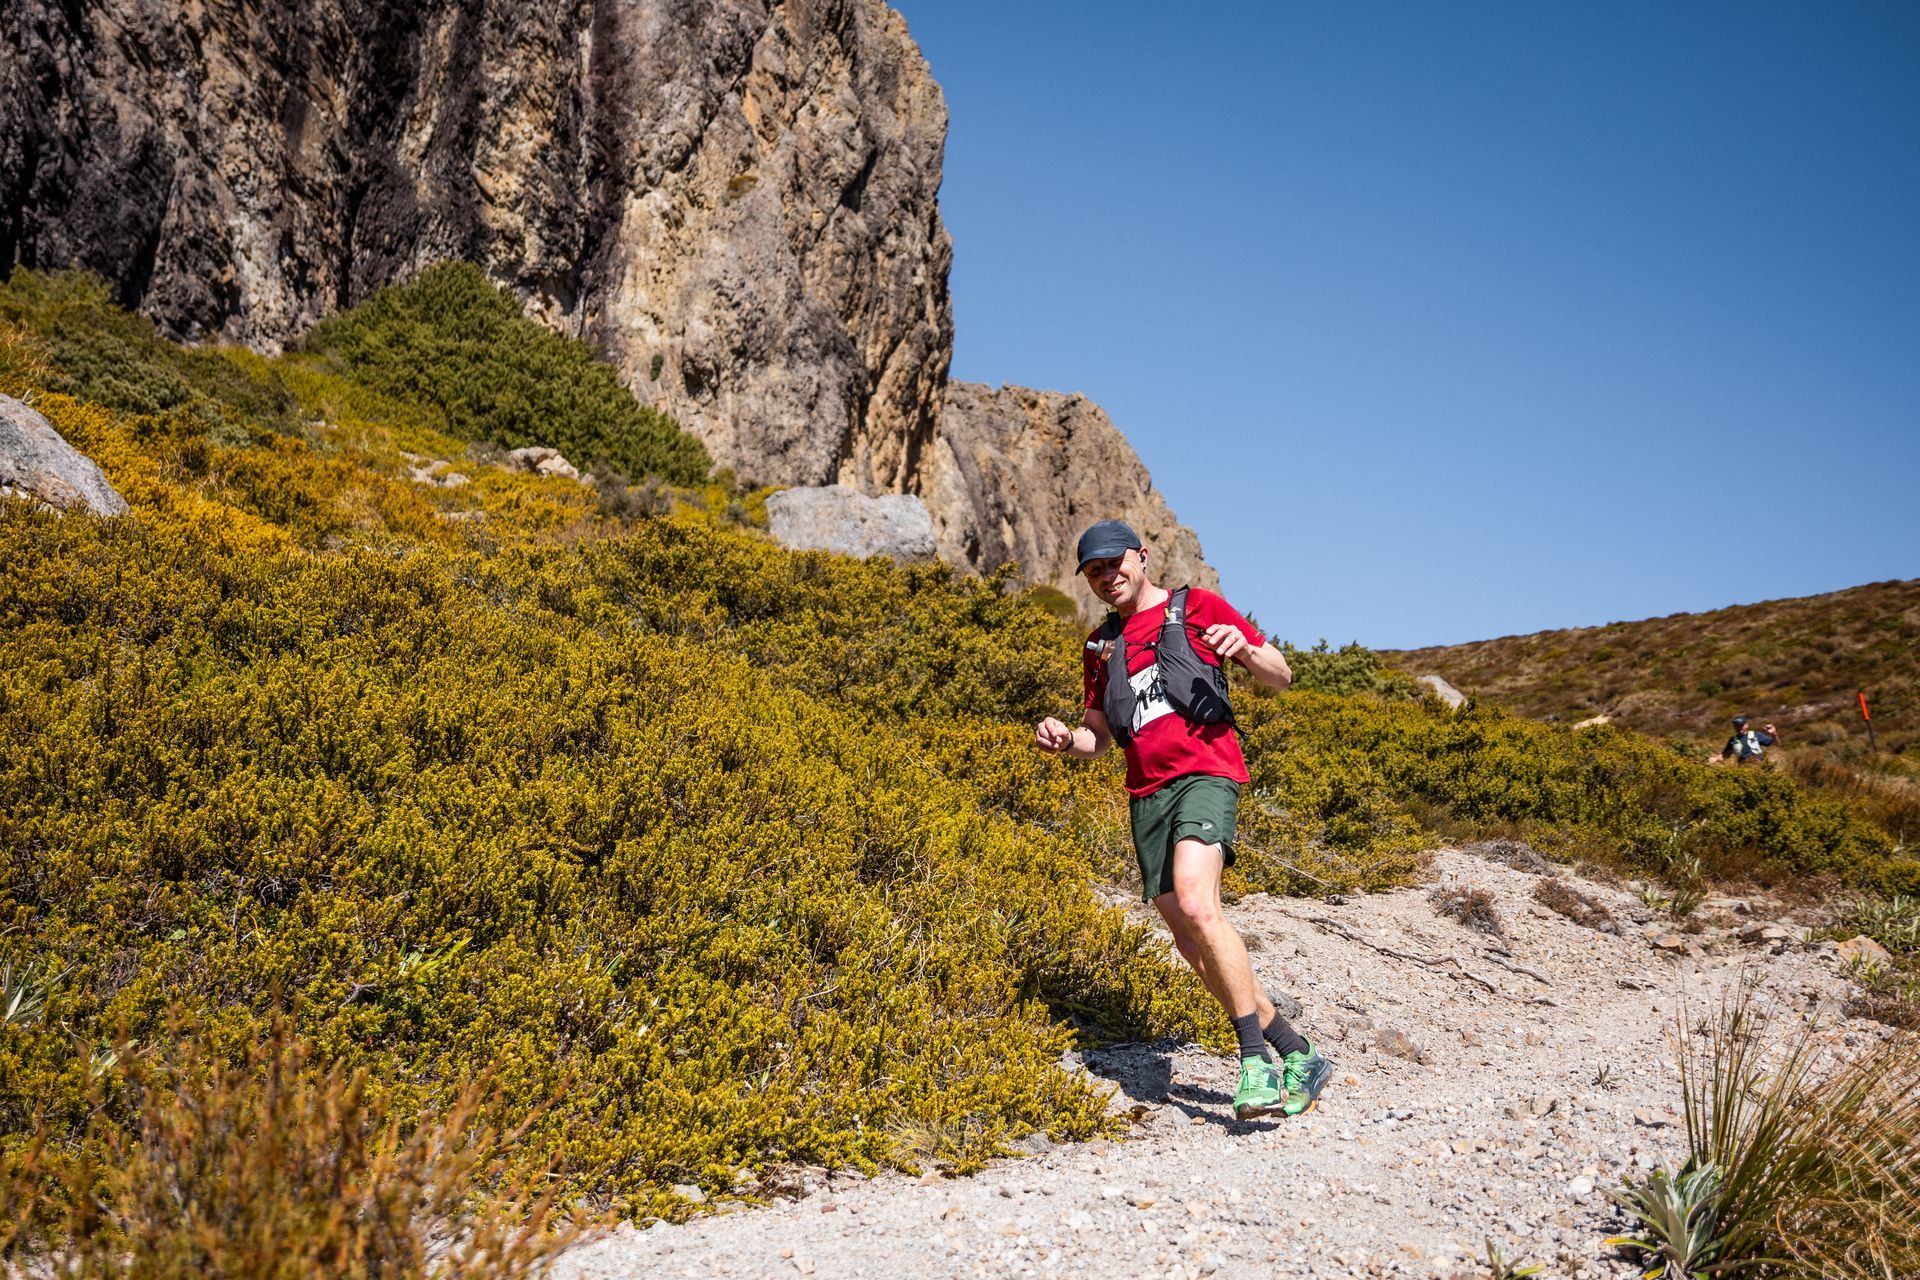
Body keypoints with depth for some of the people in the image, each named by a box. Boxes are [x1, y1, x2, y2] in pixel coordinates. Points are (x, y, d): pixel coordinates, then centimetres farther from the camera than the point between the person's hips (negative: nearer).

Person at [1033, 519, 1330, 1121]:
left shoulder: (1196, 607, 8)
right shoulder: (1102, 644, 22)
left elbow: (1280, 676, 8)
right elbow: (1097, 735, 26)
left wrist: (1244, 649, -14)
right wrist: (1065, 739, 4)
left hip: (1205, 771, -6)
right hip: (1146, 791, 6)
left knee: (1196, 904, -28)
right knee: (1191, 942, 2)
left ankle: (1255, 1056, -21)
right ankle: (1297, 1054, 13)